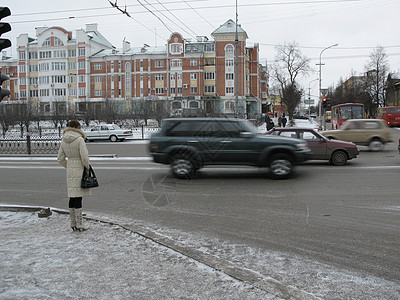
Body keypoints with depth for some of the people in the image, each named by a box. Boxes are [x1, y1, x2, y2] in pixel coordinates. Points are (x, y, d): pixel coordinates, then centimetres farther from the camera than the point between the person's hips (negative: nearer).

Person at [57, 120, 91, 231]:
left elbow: (60, 158, 12)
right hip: (80, 170, -7)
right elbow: (84, 157, -18)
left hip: (70, 171, 7)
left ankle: (73, 223, 19)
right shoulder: (79, 139, -13)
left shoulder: (64, 141, 8)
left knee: (72, 196, 12)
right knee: (78, 196, -3)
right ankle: (79, 224, 2)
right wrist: (87, 168, -4)